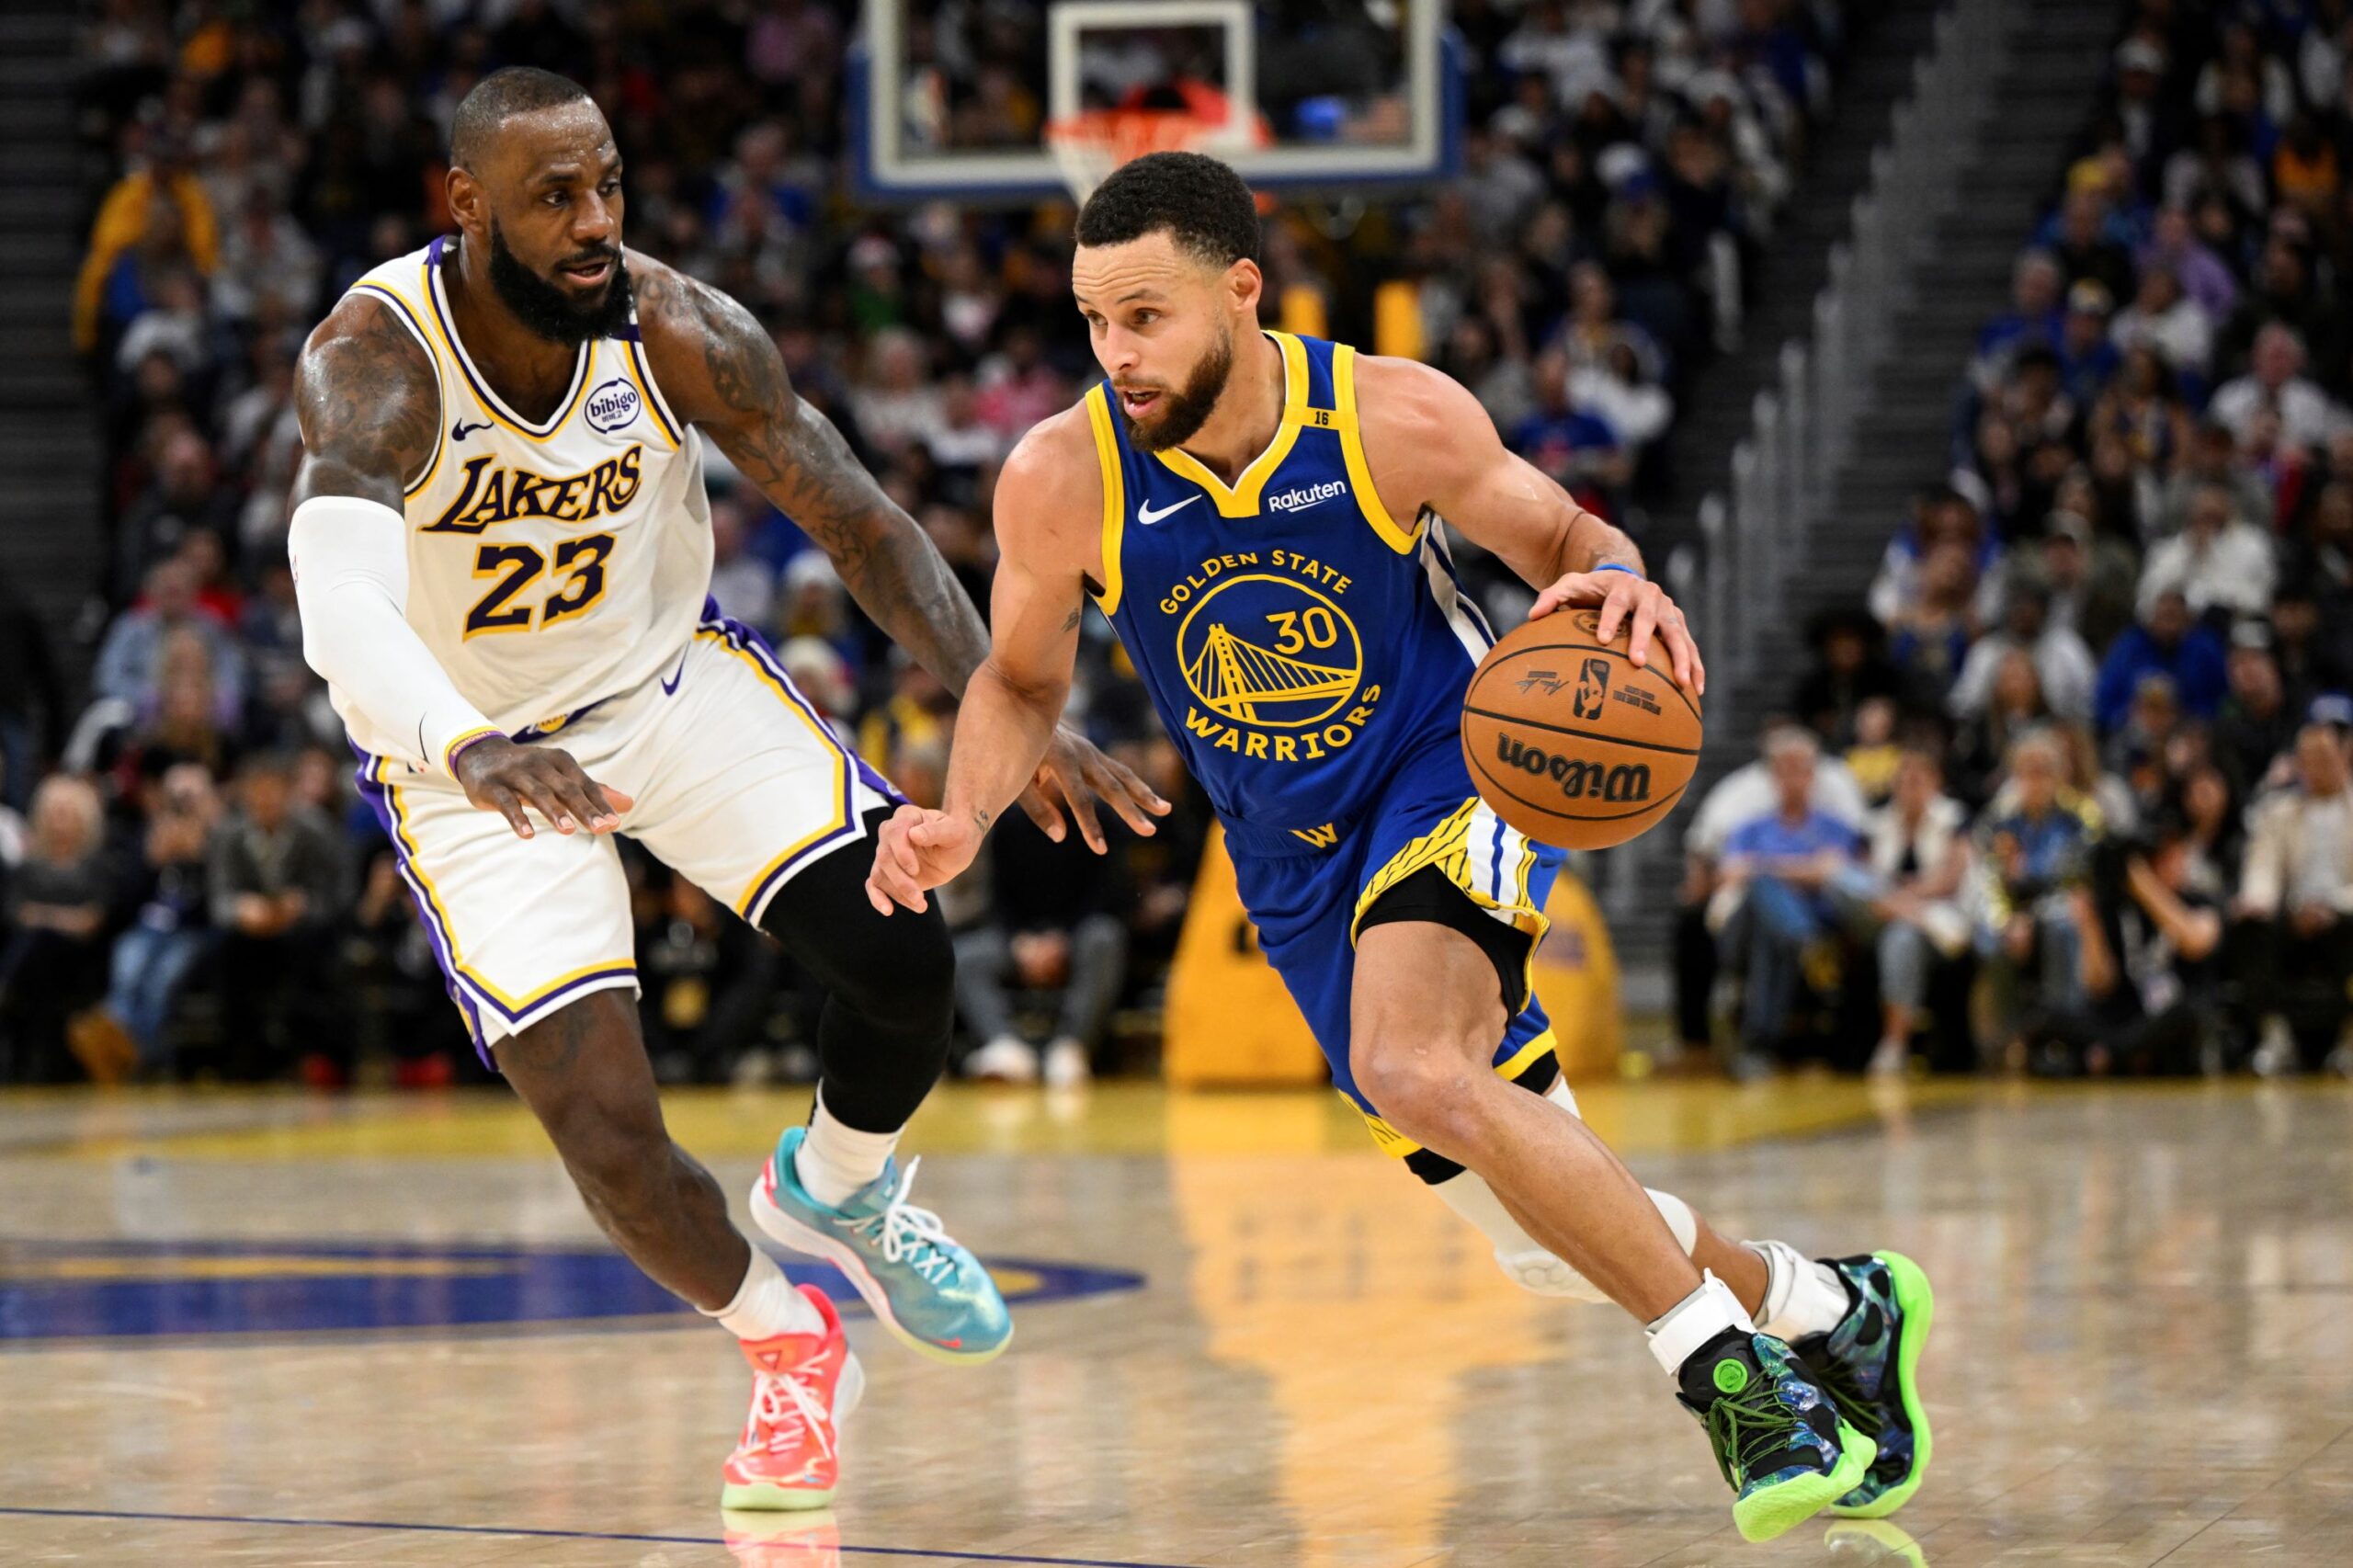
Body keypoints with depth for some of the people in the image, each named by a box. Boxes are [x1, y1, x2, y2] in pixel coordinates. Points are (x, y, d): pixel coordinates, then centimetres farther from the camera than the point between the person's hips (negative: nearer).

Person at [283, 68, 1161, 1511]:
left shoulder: (678, 332, -19)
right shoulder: (371, 365, -31)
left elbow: (858, 520, -10)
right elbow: (340, 603, -48)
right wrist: (470, 748, -67)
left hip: (674, 677, 3)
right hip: (474, 759, -3)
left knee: (902, 953, -13)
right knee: (610, 1138, -13)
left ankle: (837, 1191, 22)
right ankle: (786, 1345, 19)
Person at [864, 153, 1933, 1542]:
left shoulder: (1395, 418, -20)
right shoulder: (1062, 482, -15)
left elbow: (1560, 537, -3)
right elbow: (1023, 683, 3)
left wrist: (1620, 584, -27)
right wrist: (963, 819, -16)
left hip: (1453, 779, -4)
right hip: (1297, 874, 4)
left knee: (1412, 1070, -35)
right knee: (1558, 1245, 7)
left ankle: (1731, 1375, -23)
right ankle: (1830, 1310, 35)